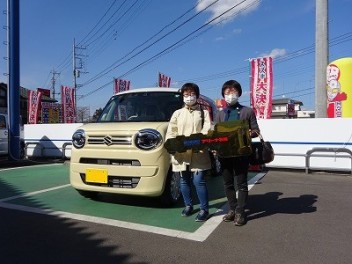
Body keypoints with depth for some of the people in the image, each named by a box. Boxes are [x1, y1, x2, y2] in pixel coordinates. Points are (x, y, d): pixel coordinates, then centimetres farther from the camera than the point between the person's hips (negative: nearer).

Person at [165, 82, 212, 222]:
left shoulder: (204, 112, 8)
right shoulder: (177, 113, 17)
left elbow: (207, 130, -6)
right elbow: (170, 132, 9)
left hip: (198, 153, -3)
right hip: (181, 153, 4)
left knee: (198, 180, -6)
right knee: (184, 180, 12)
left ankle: (204, 209, 9)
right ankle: (188, 205, 29)